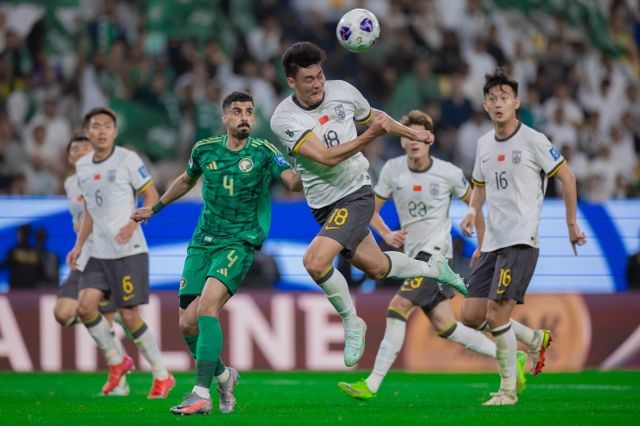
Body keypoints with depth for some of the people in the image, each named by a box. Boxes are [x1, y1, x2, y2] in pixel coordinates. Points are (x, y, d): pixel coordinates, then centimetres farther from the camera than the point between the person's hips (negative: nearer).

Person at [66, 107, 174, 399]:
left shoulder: (127, 159, -8)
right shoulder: (82, 166, 10)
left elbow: (152, 197, -6)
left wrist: (133, 224, -22)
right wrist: (79, 245, 12)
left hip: (129, 251, -6)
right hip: (99, 253, 6)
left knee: (129, 315, -7)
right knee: (84, 306, -8)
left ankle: (162, 376, 8)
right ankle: (117, 362, 12)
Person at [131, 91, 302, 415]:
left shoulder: (263, 152, -6)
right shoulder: (205, 149, 5)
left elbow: (293, 181, -21)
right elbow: (186, 180, 25)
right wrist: (155, 208, 33)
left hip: (239, 243, -5)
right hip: (203, 242, 5)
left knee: (207, 307, -25)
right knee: (188, 324, 0)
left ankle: (202, 394, -25)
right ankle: (223, 376, 28)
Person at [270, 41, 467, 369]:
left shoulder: (343, 91, -7)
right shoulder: (283, 119, -15)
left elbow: (375, 116, 17)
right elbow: (326, 157, -24)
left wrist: (413, 133, 25)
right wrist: (369, 136, -33)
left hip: (355, 194, -2)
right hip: (323, 204, 2)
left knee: (315, 261, -23)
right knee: (376, 268, 14)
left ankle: (351, 324, -2)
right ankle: (434, 268, 43)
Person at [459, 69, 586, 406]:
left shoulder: (532, 141, -7)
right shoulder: (484, 144, 12)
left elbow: (566, 177, 1)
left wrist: (571, 224, 4)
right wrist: (473, 211, 6)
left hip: (521, 242, -7)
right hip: (492, 243, 7)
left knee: (496, 313, -16)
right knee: (471, 315, 1)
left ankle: (508, 390, -3)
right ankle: (535, 339, 24)